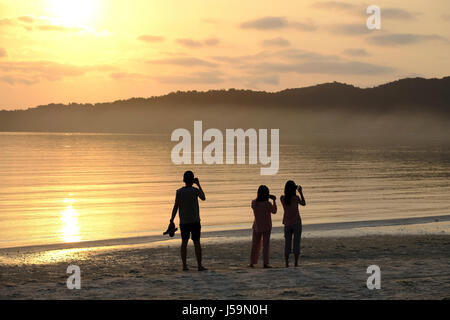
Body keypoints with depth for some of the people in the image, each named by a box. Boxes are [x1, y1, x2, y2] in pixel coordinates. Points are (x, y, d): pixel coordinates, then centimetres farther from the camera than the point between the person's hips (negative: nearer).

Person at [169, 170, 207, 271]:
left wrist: (172, 220, 2)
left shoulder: (179, 192, -2)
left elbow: (175, 207, -4)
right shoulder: (195, 190, -7)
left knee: (184, 242, 8)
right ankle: (199, 265, 0)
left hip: (183, 222, 2)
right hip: (195, 221, -2)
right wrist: (198, 185, 14)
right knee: (197, 243, 1)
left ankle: (184, 265, 5)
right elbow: (203, 198, 9)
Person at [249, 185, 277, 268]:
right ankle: (265, 263, 0)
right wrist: (274, 201, 8)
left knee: (255, 245, 12)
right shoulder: (267, 204, -19)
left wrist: (267, 198, 13)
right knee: (265, 245, 3)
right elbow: (274, 211, -2)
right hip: (266, 227, -3)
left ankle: (252, 263, 12)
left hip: (257, 226, 3)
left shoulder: (254, 203, -9)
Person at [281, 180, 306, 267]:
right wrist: (300, 192, 9)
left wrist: (290, 191, 15)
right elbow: (304, 203, 5)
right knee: (296, 243, 2)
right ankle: (296, 263, -1)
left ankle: (287, 263, 3)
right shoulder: (296, 198, -14)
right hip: (296, 223, -3)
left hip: (287, 224, 3)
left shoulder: (282, 198, -5)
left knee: (287, 244, 7)